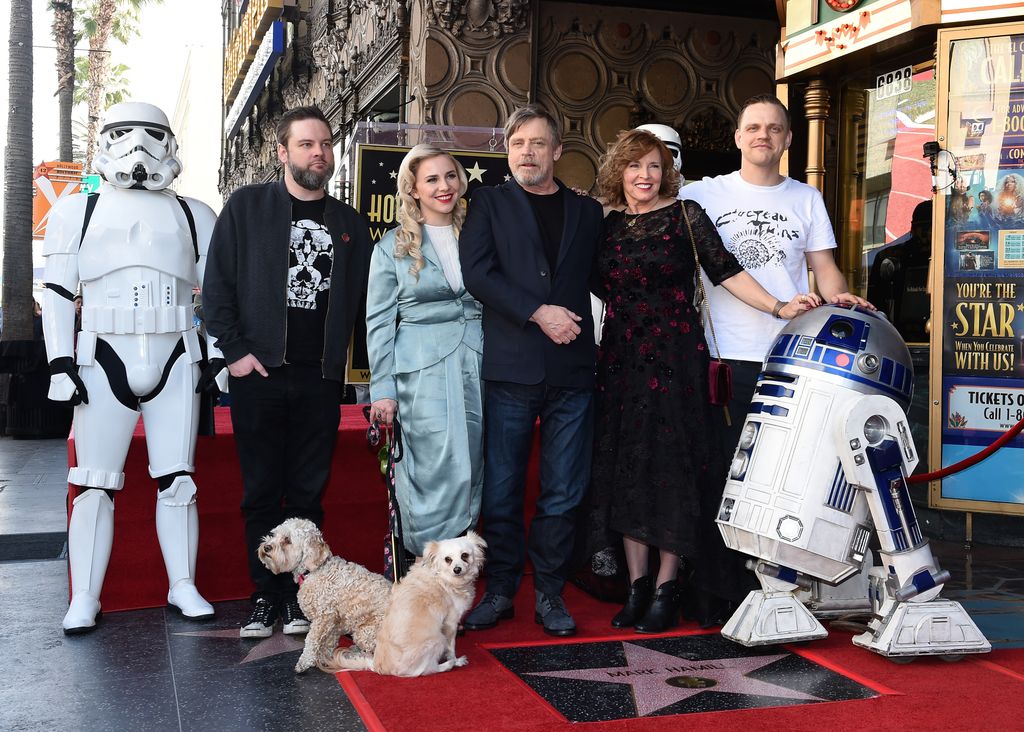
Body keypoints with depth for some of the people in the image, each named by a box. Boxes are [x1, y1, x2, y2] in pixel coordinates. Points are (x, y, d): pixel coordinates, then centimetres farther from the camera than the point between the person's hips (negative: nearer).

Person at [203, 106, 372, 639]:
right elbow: (217, 284, 0)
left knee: (307, 494, 6)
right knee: (262, 492, 5)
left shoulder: (349, 223, 12)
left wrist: (339, 359, 2)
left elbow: (360, 298, 12)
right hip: (258, 374, -2)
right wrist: (235, 350, -7)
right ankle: (266, 594, 15)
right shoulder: (247, 206, 3)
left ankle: (298, 594, 15)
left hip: (321, 379, 2)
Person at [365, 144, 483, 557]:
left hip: (477, 364, 3)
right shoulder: (394, 246, 4)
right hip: (423, 368, -3)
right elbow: (379, 321, 3)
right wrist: (382, 388, -3)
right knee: (444, 472, -12)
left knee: (470, 472, 4)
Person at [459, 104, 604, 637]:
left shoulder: (587, 211, 16)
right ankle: (500, 590, 17)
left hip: (572, 370, 2)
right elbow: (476, 272, -5)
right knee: (501, 489, 3)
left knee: (563, 492, 4)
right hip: (509, 367, -1)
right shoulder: (489, 203, 9)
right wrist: (539, 312, -13)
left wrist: (572, 320, -1)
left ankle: (549, 592, 16)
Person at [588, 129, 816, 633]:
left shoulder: (684, 214, 0)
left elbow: (724, 271, -8)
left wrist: (778, 307, -17)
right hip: (620, 361, 4)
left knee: (671, 467, -2)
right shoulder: (608, 225, 11)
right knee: (625, 471, 5)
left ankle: (666, 589, 8)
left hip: (674, 357, -4)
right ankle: (637, 585, 15)